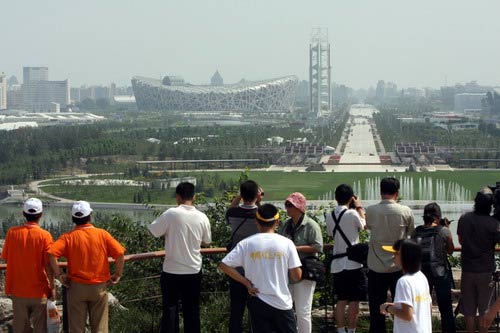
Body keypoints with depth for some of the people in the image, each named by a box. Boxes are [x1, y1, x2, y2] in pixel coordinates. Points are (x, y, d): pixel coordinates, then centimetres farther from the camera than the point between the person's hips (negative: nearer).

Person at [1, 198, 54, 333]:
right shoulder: (44, 235, -13)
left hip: (18, 290, 2)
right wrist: (52, 287, -4)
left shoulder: (12, 232, -6)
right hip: (39, 290, -2)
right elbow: (48, 265, -14)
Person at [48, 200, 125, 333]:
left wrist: (59, 275, -8)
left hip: (77, 287, 0)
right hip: (99, 287, 0)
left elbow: (51, 253, -17)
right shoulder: (102, 234, -3)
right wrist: (118, 274, 1)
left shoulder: (68, 237, -4)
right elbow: (120, 254, -10)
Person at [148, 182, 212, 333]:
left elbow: (153, 231, -4)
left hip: (172, 271, -3)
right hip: (194, 271, 3)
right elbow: (206, 242, 9)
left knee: (170, 309, 7)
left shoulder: (171, 214, -14)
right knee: (192, 310, 12)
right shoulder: (202, 217, -4)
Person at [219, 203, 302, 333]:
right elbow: (296, 276, -6)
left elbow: (224, 265, -7)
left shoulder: (246, 243, -5)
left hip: (258, 302, 1)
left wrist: (247, 283, -2)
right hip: (282, 303, -1)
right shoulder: (286, 243, -7)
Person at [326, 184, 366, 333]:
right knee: (354, 301, 1)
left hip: (337, 264, 6)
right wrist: (359, 207, 15)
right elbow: (363, 225, 4)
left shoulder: (330, 216, 4)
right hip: (353, 263, -6)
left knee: (341, 300, 11)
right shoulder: (352, 214, -13)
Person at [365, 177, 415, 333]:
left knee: (376, 309, 8)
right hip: (398, 267, 0)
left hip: (376, 268, 0)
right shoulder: (406, 212, -9)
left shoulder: (370, 211, -7)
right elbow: (411, 232, 7)